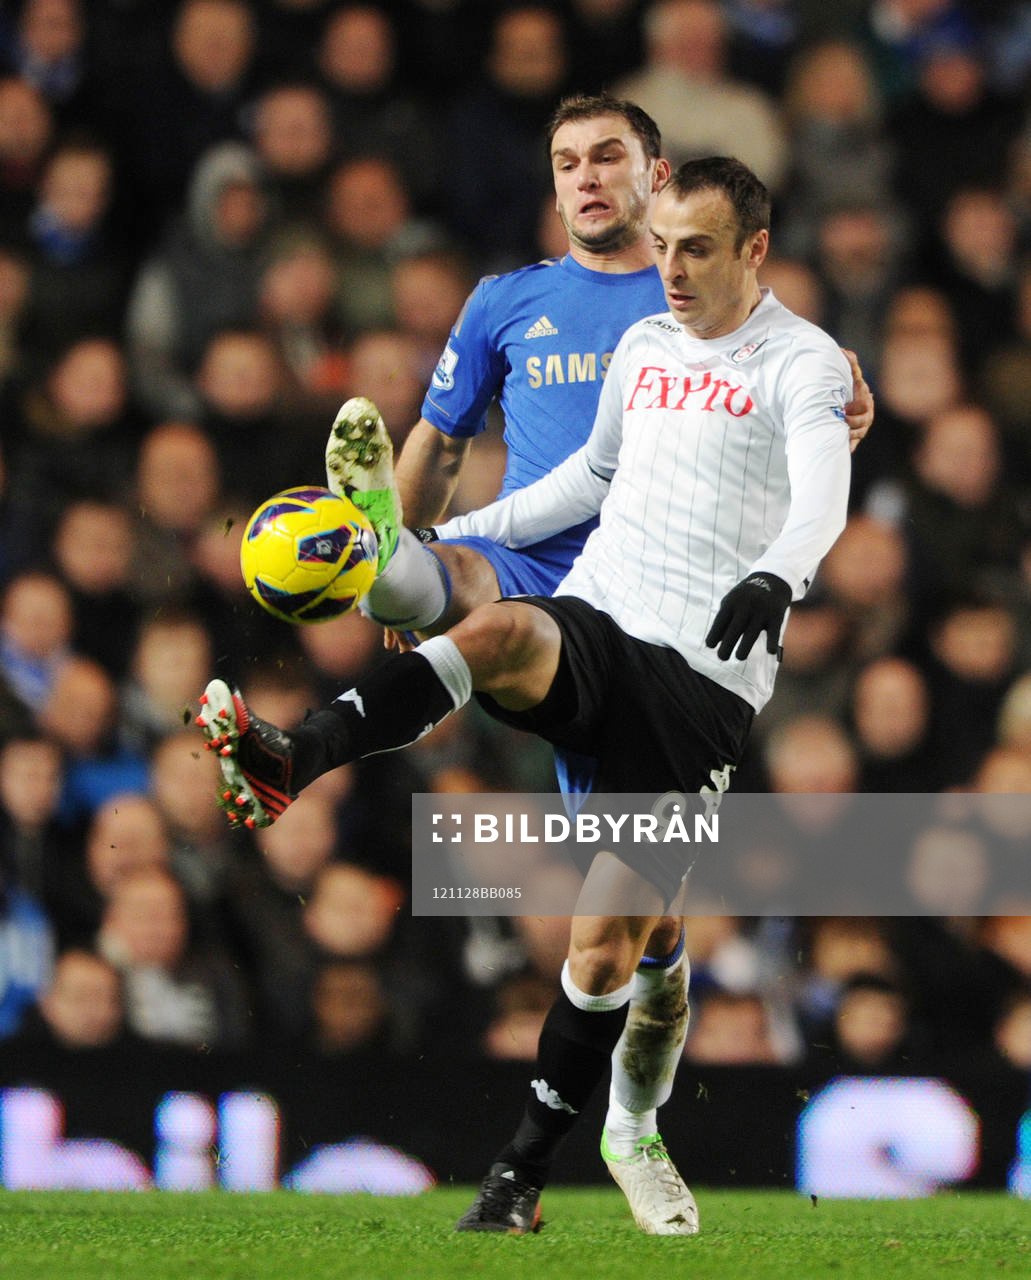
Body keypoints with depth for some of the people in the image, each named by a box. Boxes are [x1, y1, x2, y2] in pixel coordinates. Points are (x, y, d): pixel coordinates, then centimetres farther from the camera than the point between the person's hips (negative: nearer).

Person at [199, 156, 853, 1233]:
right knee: (498, 633, -34)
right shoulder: (643, 345, 15)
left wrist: (773, 579, -45)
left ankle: (530, 1161, 10)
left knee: (611, 945, -7)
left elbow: (822, 498, -23)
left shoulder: (802, 364, -5)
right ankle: (288, 764, -49)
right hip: (592, 623, 4)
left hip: (703, 680, -4)